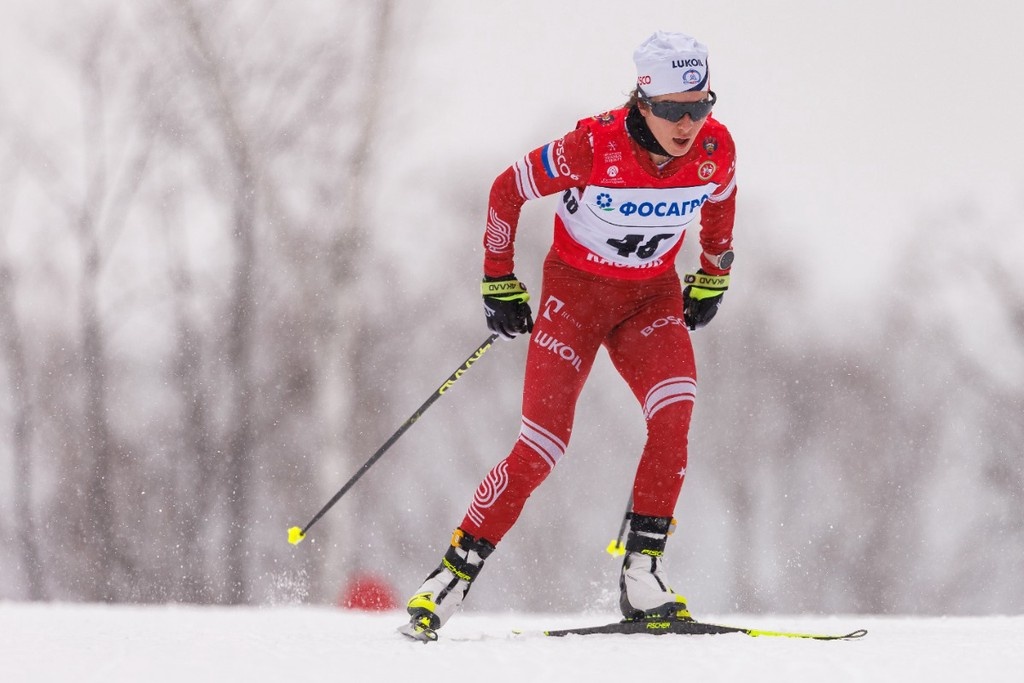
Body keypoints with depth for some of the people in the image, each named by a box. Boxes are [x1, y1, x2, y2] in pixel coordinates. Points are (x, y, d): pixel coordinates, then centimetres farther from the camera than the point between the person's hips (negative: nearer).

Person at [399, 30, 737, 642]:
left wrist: (713, 278, 17)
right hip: (576, 290, -3)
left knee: (674, 412, -25)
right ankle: (452, 577, 0)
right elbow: (509, 190, -11)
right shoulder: (596, 146, -27)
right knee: (542, 446, -12)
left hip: (654, 294, 3)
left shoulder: (716, 150, -16)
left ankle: (643, 574, -18)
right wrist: (500, 282, -5)